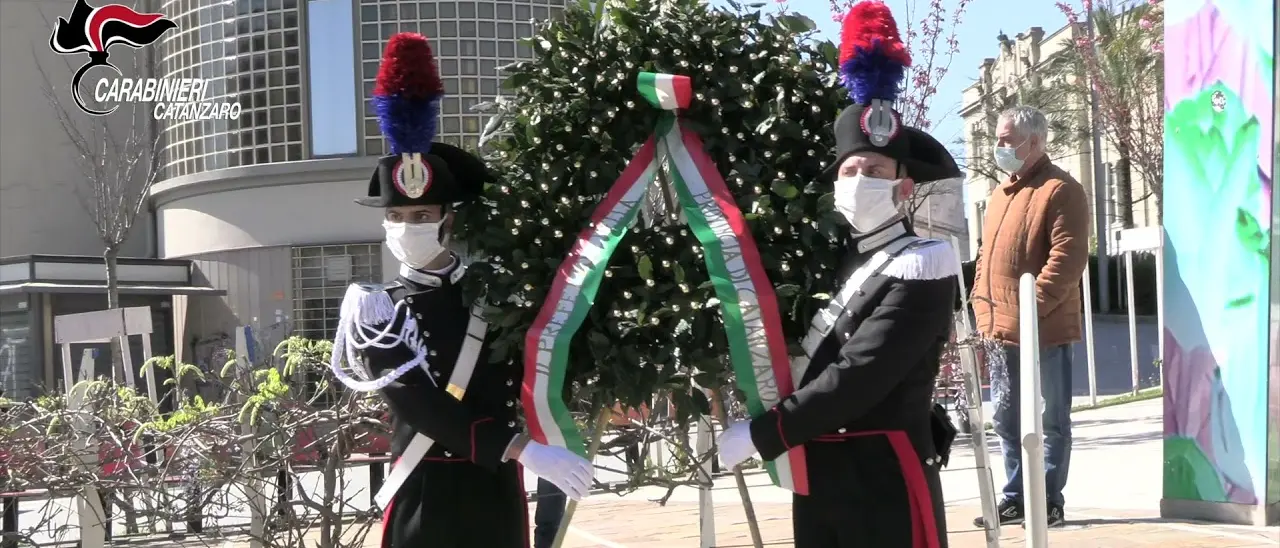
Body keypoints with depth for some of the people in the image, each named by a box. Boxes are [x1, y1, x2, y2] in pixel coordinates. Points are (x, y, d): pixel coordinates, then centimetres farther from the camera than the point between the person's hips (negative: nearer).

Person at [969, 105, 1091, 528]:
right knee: (1006, 419, 12)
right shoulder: (1000, 194, 19)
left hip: (1043, 329, -8)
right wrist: (981, 301, 12)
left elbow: (1067, 257, -17)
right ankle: (1016, 497, 21)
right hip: (999, 328, 8)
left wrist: (1033, 305, -21)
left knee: (1050, 419, 2)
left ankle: (1048, 500, 9)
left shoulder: (1060, 190, -8)